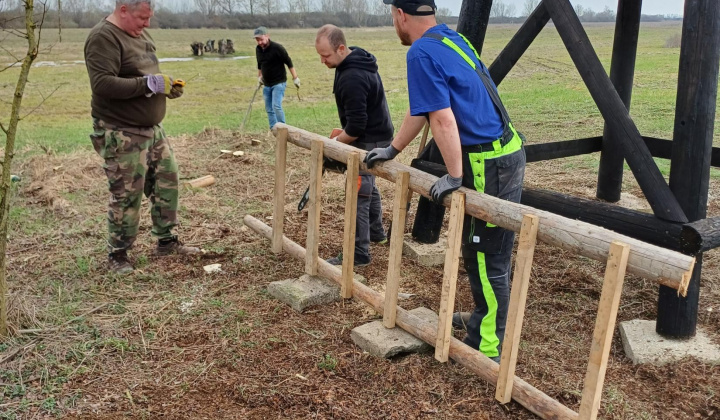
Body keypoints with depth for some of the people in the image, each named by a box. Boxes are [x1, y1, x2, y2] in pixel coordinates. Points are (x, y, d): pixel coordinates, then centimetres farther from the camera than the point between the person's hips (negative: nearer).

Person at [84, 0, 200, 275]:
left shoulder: (140, 33, 12)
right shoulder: (103, 38, -17)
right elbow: (102, 84, -28)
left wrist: (166, 85, 2)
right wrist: (148, 84, -26)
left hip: (152, 129, 9)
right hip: (121, 135, -9)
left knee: (166, 182, 13)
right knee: (126, 196, 0)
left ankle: (166, 241, 28)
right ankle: (117, 254, 17)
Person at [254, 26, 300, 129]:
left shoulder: (277, 48, -16)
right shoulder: (258, 49, 3)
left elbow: (289, 63, -11)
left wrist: (295, 78, -11)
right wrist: (259, 77, 23)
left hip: (279, 83, -7)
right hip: (267, 84, 7)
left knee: (276, 106, -18)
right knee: (269, 109, 8)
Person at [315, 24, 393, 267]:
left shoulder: (351, 78, -28)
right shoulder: (359, 60, 5)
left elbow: (356, 125, -27)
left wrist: (333, 143, -12)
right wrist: (343, 135, 14)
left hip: (369, 141, -11)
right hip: (377, 135, 11)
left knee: (357, 194, -7)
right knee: (367, 186, 24)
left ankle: (359, 255, 0)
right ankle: (376, 232, 42)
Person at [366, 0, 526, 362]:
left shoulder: (421, 53, -16)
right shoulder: (449, 38, 15)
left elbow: (442, 119, -23)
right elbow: (420, 108, 22)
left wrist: (454, 176, -17)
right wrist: (393, 149, 27)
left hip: (491, 165, -10)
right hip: (503, 153, 10)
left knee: (488, 259, -1)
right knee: (479, 252, 20)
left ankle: (488, 349, 10)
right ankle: (483, 321, 36)